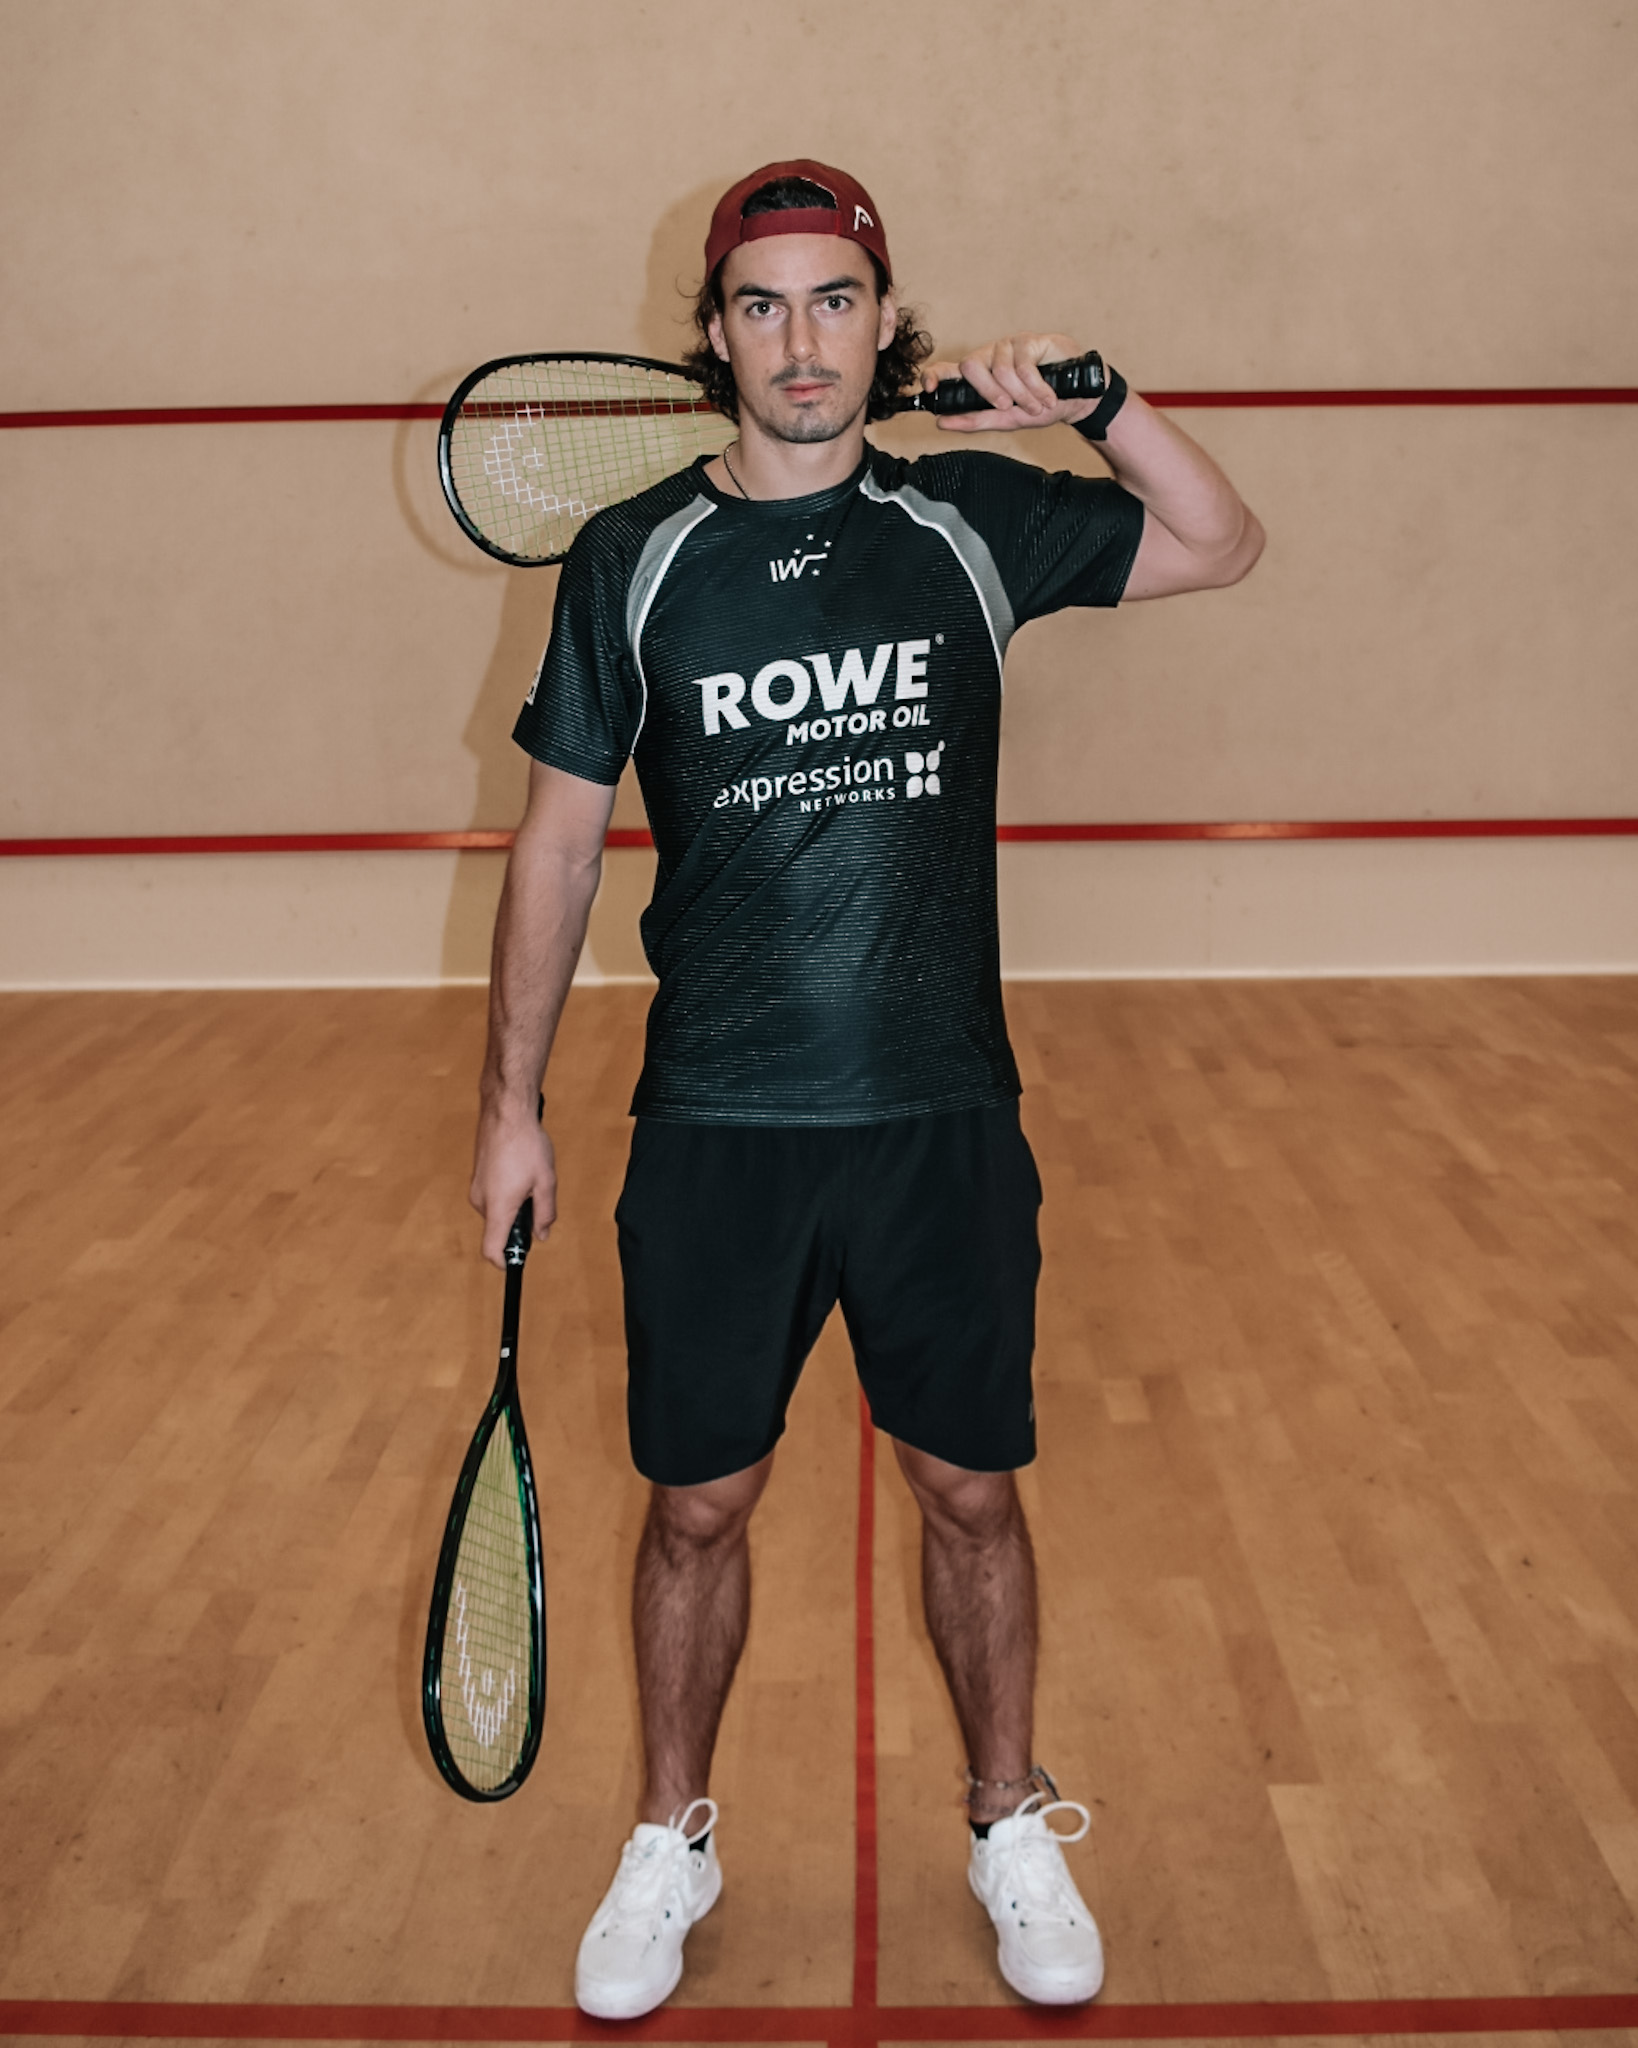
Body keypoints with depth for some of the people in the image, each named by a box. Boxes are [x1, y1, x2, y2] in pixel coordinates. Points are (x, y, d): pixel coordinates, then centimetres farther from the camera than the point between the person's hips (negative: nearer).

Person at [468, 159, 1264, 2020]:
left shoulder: (973, 524, 2)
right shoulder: (629, 560, 0)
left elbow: (1224, 545, 12)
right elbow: (558, 838, 4)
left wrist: (1095, 400, -4)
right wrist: (510, 1102, 3)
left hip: (944, 1118, 1)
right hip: (714, 1131, 0)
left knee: (970, 1495, 13)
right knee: (697, 1508, 11)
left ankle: (1010, 1830, 36)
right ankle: (671, 1846, 35)